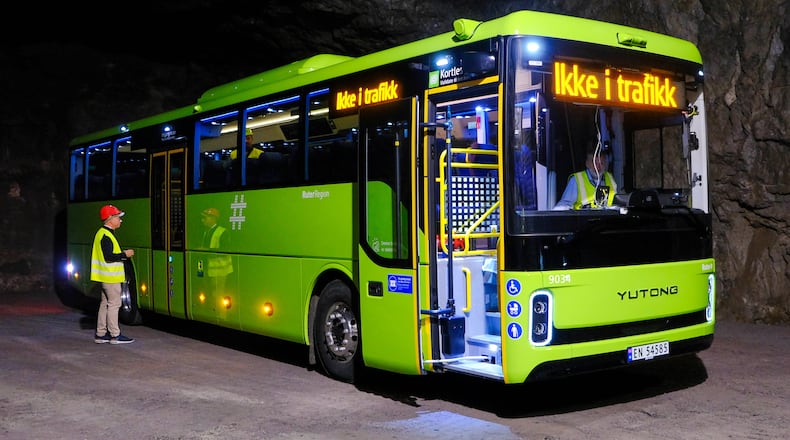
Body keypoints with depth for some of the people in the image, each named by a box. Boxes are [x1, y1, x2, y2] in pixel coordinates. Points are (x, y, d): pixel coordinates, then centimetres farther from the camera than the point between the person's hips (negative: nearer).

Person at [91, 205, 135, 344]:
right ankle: (115, 335, -1)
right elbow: (108, 257, -23)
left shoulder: (103, 233, 15)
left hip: (106, 277, 10)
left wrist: (122, 253, 12)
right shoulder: (106, 235, -17)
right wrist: (125, 255, -15)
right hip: (111, 277, -10)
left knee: (105, 304, 13)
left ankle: (101, 334, 18)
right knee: (114, 304, -5)